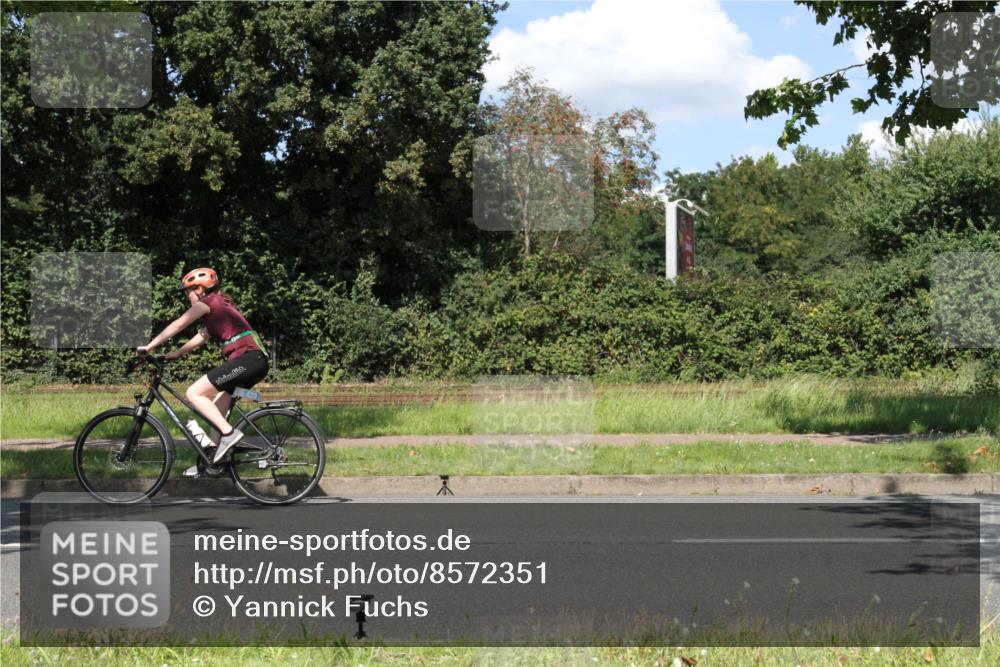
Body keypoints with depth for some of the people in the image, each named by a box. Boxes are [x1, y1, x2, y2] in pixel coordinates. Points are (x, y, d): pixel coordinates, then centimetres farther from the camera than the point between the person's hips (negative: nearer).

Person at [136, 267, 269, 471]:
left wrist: (149, 347, 7)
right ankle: (211, 461, 17)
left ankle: (229, 432, -14)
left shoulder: (206, 303, 1)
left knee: (193, 393, -9)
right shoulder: (219, 305, 28)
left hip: (246, 358, -10)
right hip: (256, 361, 10)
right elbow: (201, 336, 33)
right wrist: (175, 354, 29)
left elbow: (177, 326, 0)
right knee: (216, 410, 15)